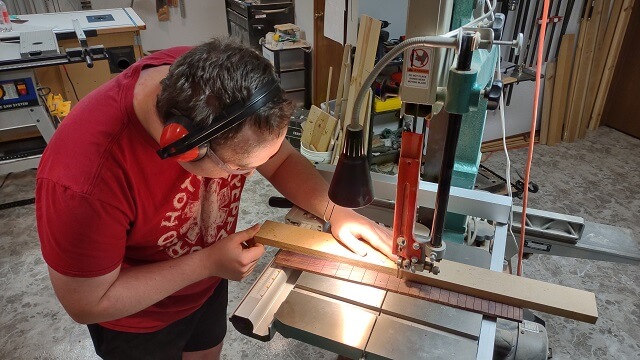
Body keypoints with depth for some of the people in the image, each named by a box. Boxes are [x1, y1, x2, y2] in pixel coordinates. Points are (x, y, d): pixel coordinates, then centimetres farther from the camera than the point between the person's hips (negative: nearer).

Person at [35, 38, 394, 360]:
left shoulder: (218, 88, -26)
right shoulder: (84, 177, -41)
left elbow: (283, 160, -11)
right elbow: (87, 303, -26)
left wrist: (336, 211, -27)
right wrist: (207, 262, -29)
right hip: (138, 320, -3)